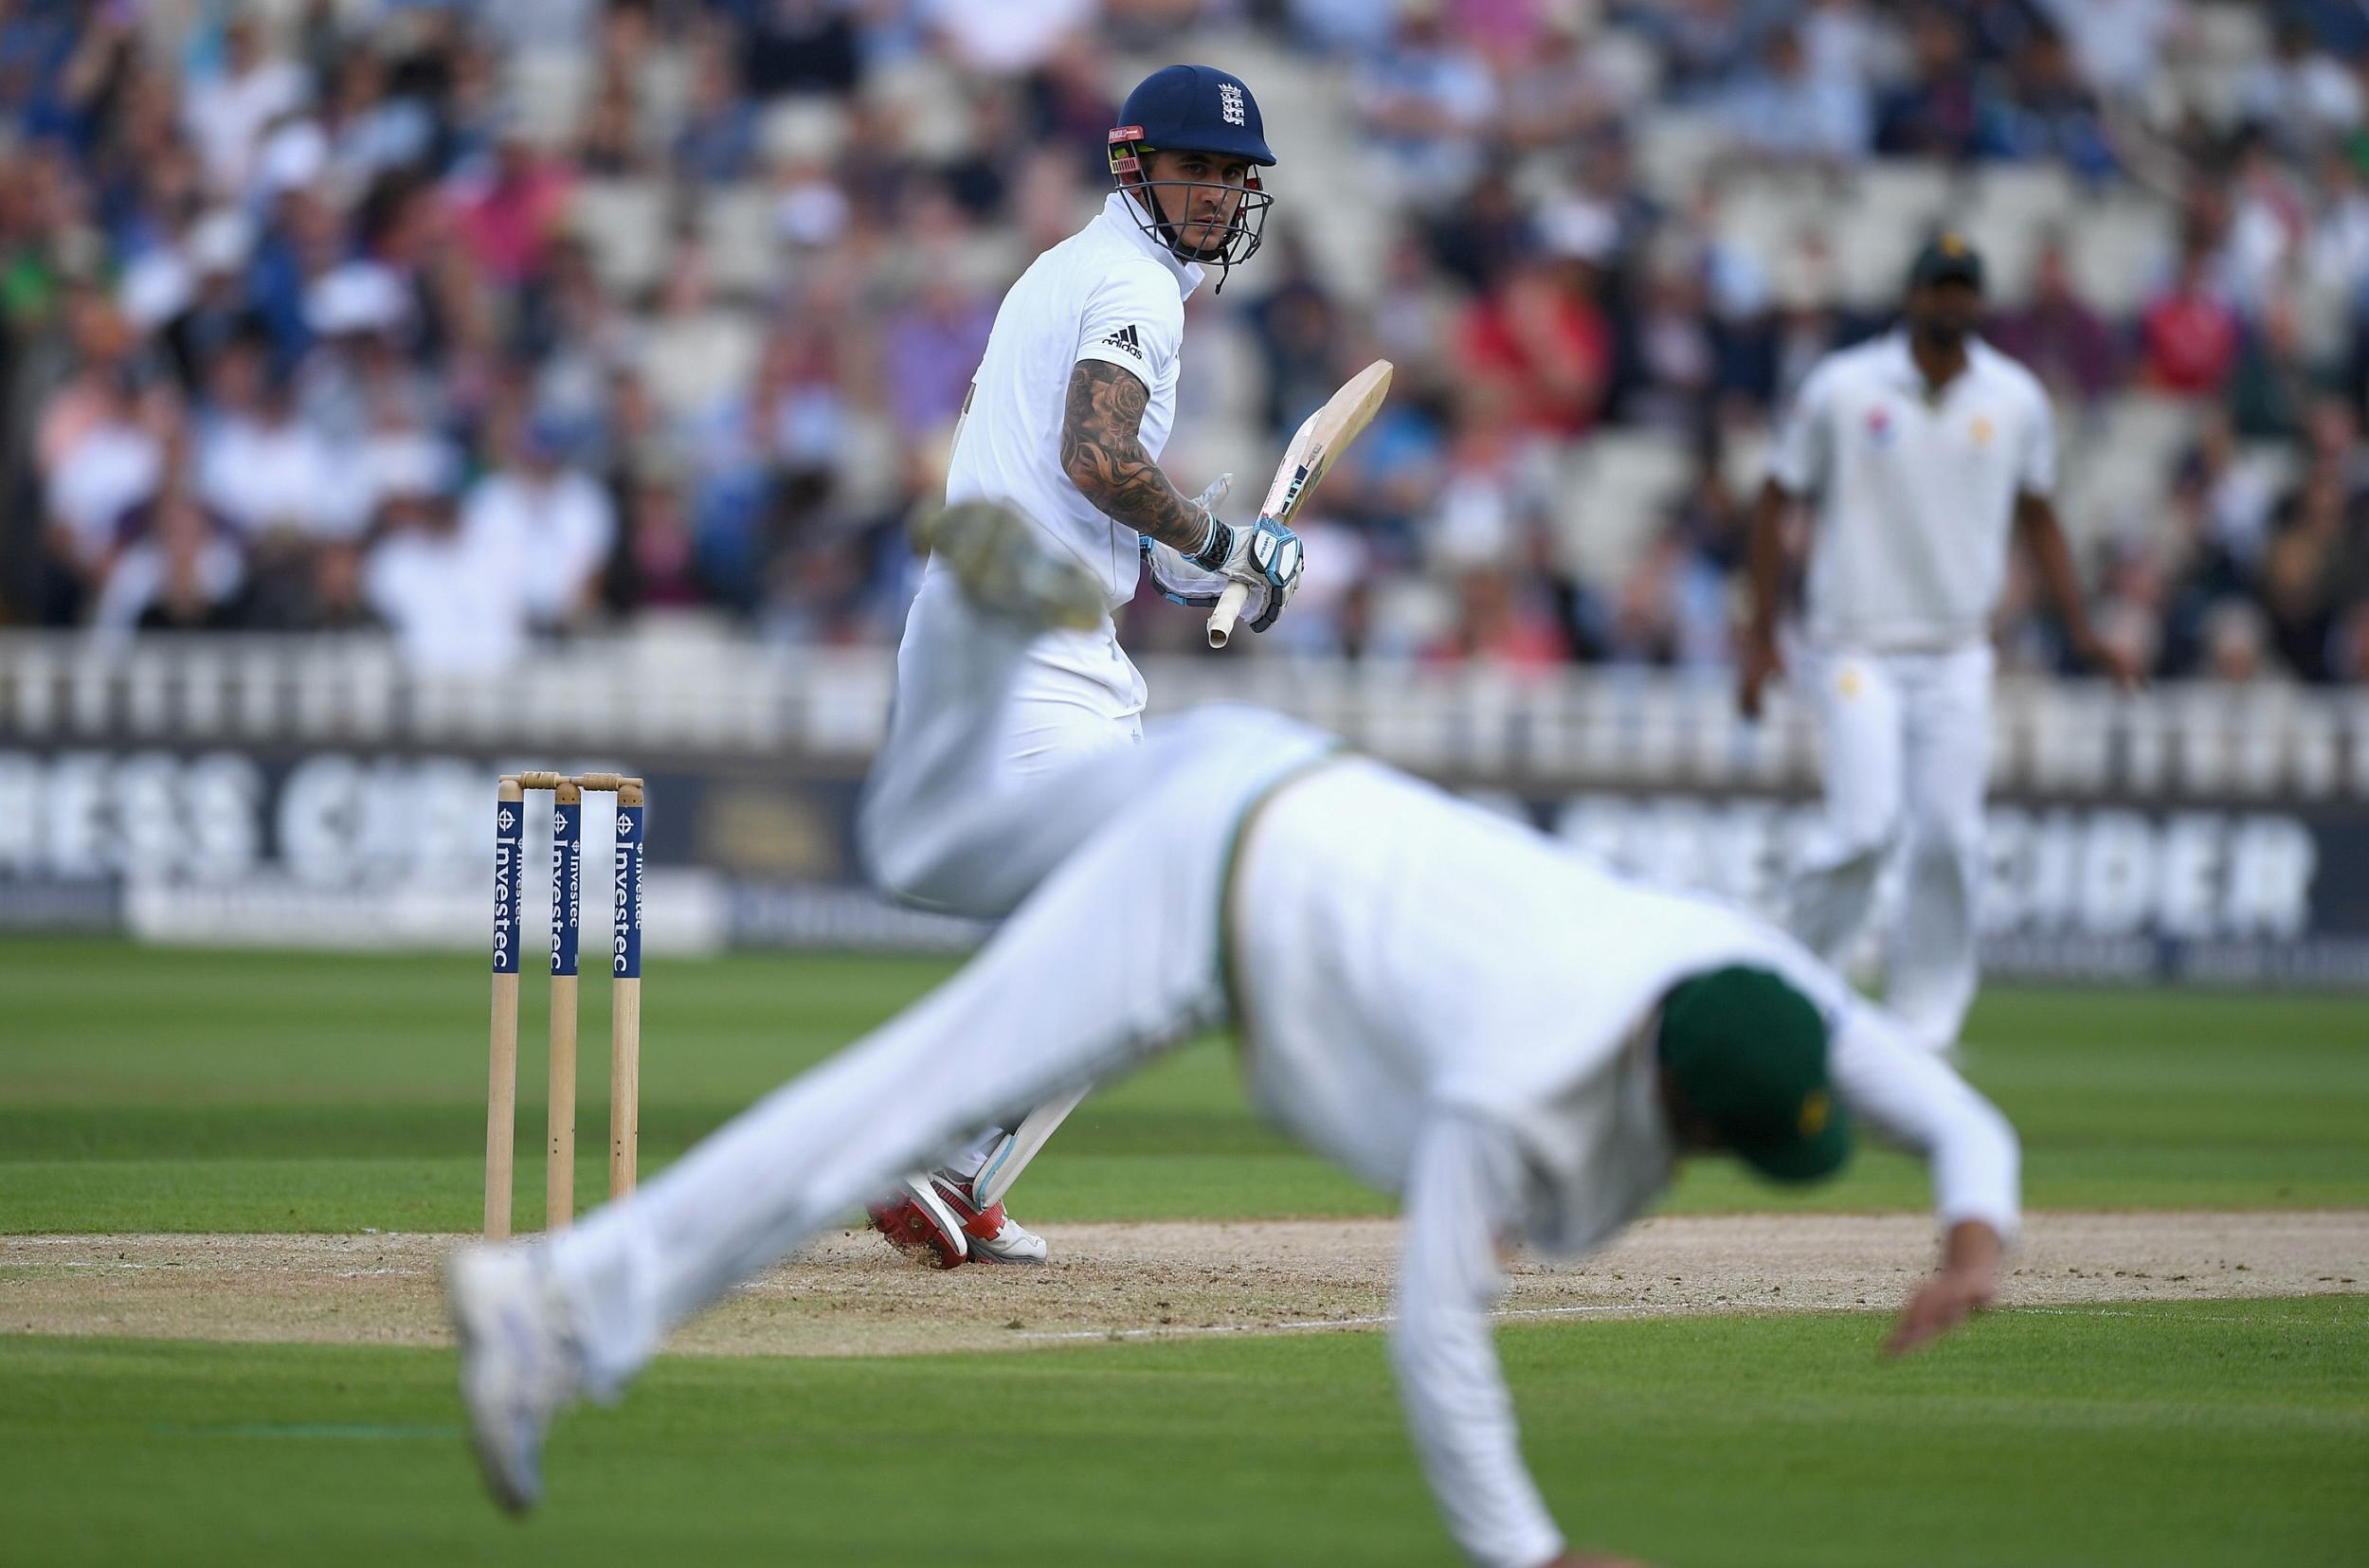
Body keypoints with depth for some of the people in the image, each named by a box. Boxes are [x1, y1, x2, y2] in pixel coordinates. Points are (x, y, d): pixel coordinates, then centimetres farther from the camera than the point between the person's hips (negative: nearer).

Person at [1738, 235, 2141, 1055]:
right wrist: (1760, 638, -3)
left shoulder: (2016, 399, 4)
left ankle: (1924, 1027, 6)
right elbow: (1776, 502, 2)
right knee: (1867, 824, -16)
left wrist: (2081, 632, 7)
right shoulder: (1842, 388, -4)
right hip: (1858, 649, -3)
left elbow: (2037, 517, 15)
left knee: (1951, 839, -4)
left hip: (1957, 656, 3)